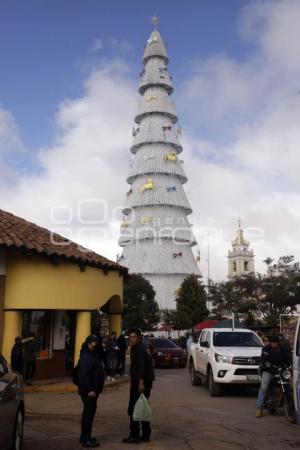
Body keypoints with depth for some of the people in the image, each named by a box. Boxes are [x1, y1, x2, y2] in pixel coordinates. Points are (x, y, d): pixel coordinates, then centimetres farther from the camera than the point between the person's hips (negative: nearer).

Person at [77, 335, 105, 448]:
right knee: (89, 412, -7)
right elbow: (84, 375, -25)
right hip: (88, 391, -11)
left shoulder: (92, 355, 16)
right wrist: (89, 390, -27)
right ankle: (86, 439, 0)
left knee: (89, 412, 17)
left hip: (92, 389, 11)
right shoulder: (86, 357, -18)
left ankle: (85, 437, 27)